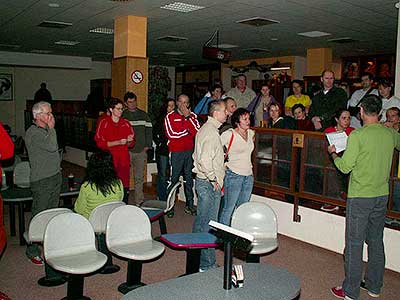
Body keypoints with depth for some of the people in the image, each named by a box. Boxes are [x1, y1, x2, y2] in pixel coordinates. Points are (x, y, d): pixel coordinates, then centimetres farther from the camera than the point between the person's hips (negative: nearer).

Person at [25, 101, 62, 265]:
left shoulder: (46, 130, 14)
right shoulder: (32, 132, -13)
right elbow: (52, 146, -26)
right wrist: (51, 128, -13)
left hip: (55, 177, 8)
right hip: (41, 180, -8)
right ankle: (32, 251, 8)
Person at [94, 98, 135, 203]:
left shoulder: (126, 124, 13)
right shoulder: (103, 122, 1)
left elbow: (131, 144, 18)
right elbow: (99, 143, -5)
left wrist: (129, 141, -6)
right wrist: (118, 142, -13)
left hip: (124, 161, 4)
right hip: (109, 161, -3)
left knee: (125, 189, 1)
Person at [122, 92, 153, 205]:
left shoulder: (144, 115, 11)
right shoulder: (122, 115, 3)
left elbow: (149, 130, 10)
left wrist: (147, 146, 3)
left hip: (141, 151, 2)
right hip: (126, 151, -2)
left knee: (139, 177, 6)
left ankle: (139, 201, 12)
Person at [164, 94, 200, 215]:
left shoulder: (192, 115, 8)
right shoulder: (170, 117, -1)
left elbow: (197, 132, -6)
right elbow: (171, 134, -12)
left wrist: (188, 117, -11)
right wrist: (187, 130, -4)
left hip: (190, 150, 3)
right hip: (176, 152, -3)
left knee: (189, 178, 9)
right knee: (174, 178, 1)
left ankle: (190, 204, 16)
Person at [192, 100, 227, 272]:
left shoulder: (206, 128, 14)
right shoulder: (211, 132, -18)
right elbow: (205, 160, -28)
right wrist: (214, 179, -17)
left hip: (202, 181, 10)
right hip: (209, 184, -10)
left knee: (200, 221, 18)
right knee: (208, 224, -2)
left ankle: (196, 257, 31)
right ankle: (207, 264, 8)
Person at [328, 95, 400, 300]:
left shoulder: (357, 135, -17)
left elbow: (345, 167, -14)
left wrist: (333, 153, 4)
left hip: (360, 196, -6)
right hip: (382, 195, 6)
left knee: (354, 243, 3)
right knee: (376, 241, 17)